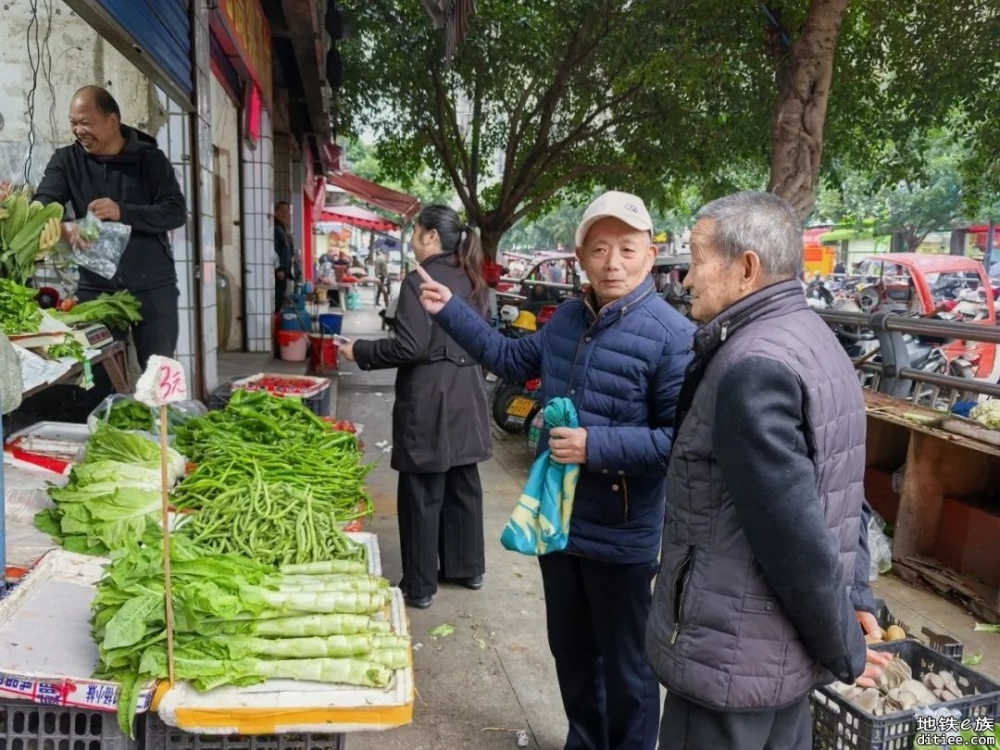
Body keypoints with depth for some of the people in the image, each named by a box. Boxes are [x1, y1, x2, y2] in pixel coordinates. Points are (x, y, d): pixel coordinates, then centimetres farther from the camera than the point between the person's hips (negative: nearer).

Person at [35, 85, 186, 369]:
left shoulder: (150, 158, 1)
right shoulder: (66, 159, 5)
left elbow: (176, 212, -8)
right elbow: (41, 206, -6)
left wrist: (123, 212, -22)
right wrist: (64, 227, -29)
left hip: (153, 288, -1)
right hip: (95, 289, 2)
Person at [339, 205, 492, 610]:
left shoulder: (419, 281, -14)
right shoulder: (472, 281, 10)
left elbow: (409, 347, -19)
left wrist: (359, 351, -7)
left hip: (429, 400, -8)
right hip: (466, 396, 8)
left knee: (423, 492, 2)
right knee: (463, 485, 16)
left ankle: (419, 585, 12)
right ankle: (467, 568, 29)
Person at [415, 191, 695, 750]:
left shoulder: (672, 336, -19)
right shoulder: (568, 317, 4)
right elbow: (513, 360, 20)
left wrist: (596, 446, -27)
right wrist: (450, 311, 18)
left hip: (621, 536, -7)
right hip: (557, 518, 7)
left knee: (626, 666, 12)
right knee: (570, 650, 24)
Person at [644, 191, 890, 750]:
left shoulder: (753, 367, -24)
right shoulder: (815, 341, 7)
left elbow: (794, 532, -25)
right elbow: (844, 492, 10)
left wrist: (845, 649, -12)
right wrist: (856, 599, 9)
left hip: (733, 656, -9)